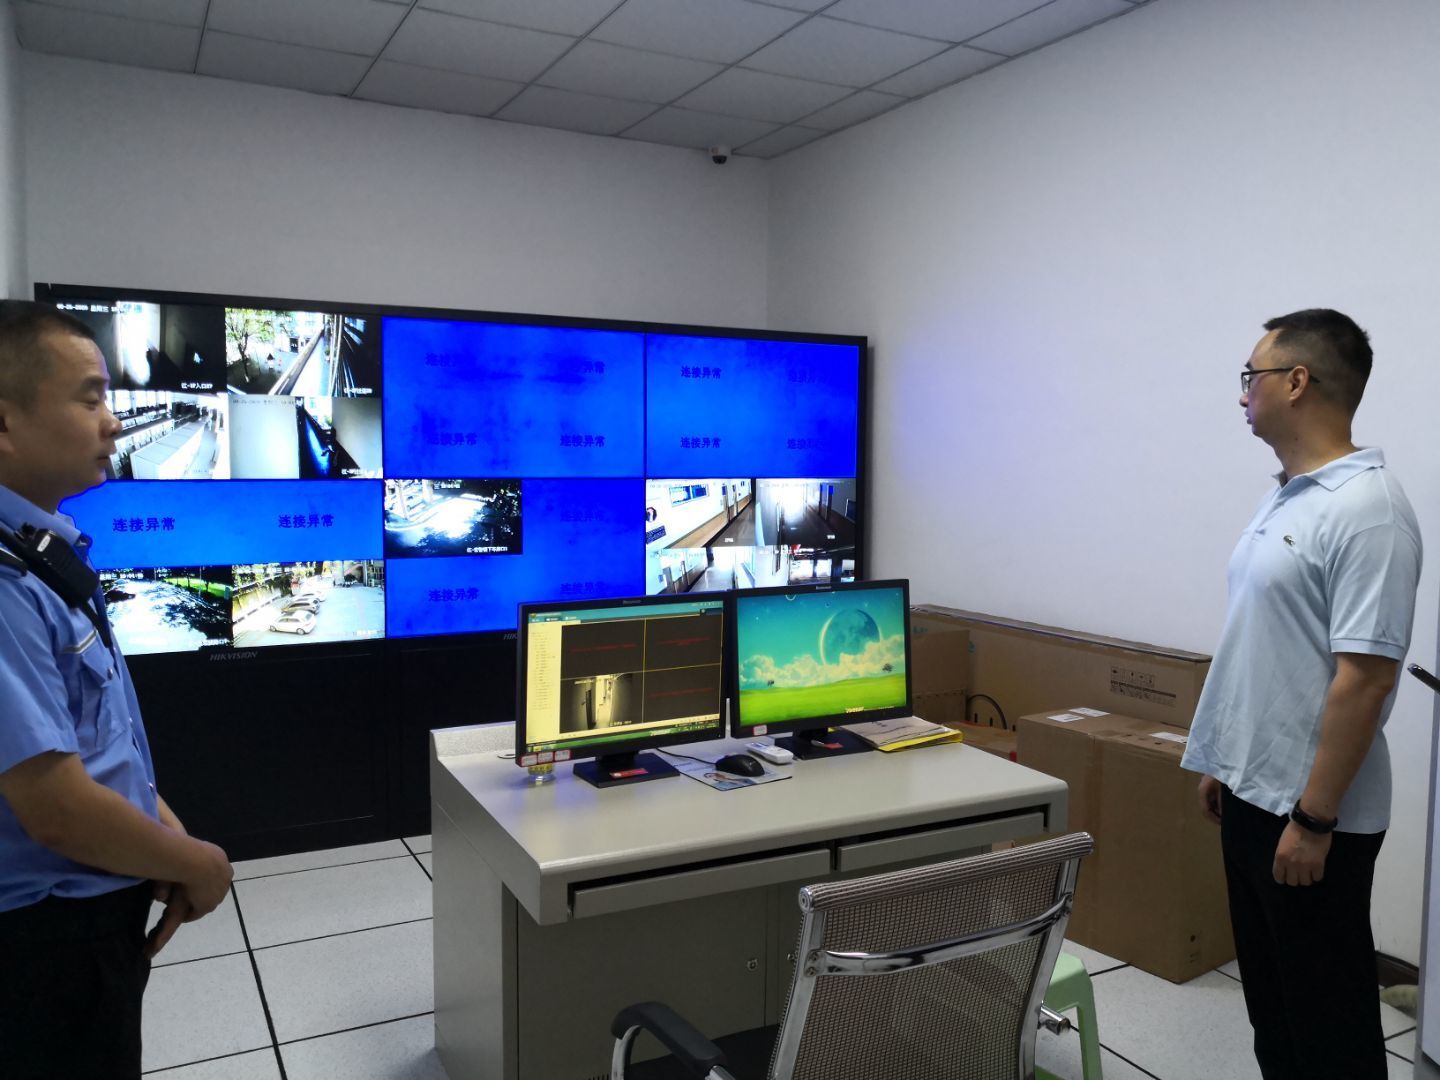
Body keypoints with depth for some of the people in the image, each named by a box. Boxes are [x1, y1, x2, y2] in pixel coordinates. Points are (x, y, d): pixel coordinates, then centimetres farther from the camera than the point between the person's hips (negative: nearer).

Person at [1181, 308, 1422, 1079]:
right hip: (1252, 793, 9)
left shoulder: (1365, 509, -20)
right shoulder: (1282, 499, 10)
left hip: (1311, 812, -9)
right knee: (1270, 994, 21)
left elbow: (1363, 677, -23)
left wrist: (1313, 819, -22)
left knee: (1327, 1010, 8)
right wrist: (1223, 761, 18)